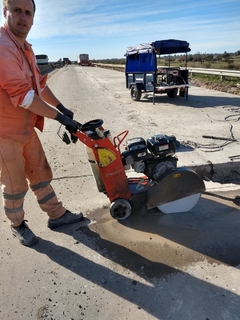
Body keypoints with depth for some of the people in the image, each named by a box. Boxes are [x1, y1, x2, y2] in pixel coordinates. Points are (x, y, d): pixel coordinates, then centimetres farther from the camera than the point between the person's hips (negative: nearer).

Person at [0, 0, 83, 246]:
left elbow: (39, 84, 16)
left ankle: (57, 215, 31)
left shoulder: (26, 48, 13)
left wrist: (62, 108, 10)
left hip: (27, 126, 9)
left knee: (40, 173, 16)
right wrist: (60, 117, -23)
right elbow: (23, 96, -27)